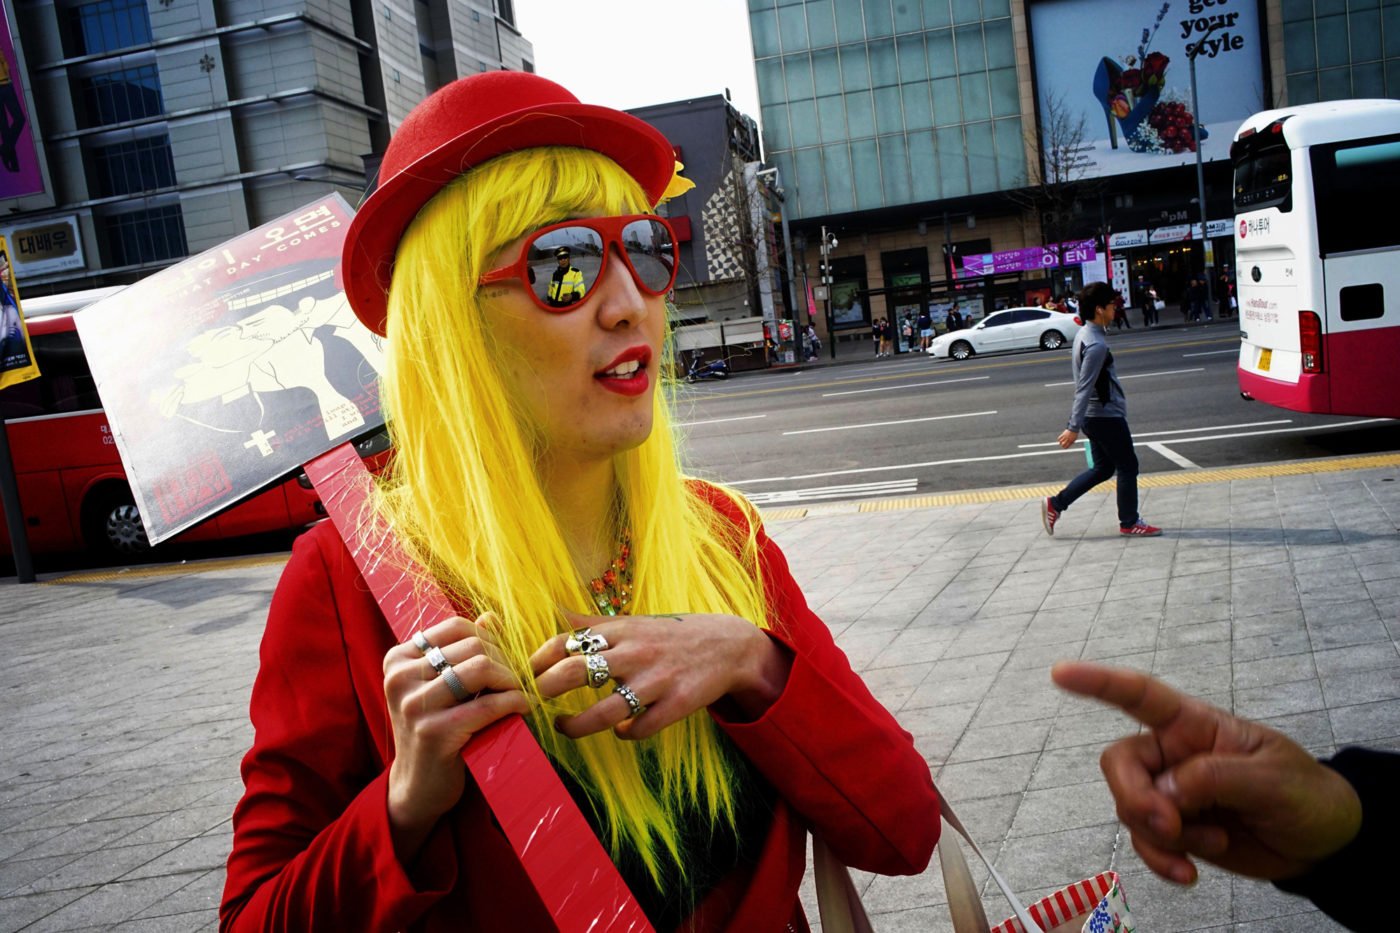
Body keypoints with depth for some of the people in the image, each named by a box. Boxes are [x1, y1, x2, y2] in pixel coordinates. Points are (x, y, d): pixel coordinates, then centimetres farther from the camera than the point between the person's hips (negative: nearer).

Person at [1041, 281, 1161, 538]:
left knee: (1103, 468, 17)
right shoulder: (1096, 345, -23)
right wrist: (1074, 427, -27)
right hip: (1106, 416, -10)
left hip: (1095, 416, 10)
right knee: (1127, 467, 5)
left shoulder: (1084, 334, 8)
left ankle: (1055, 504, 14)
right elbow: (1084, 388, -26)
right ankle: (1129, 523, 17)